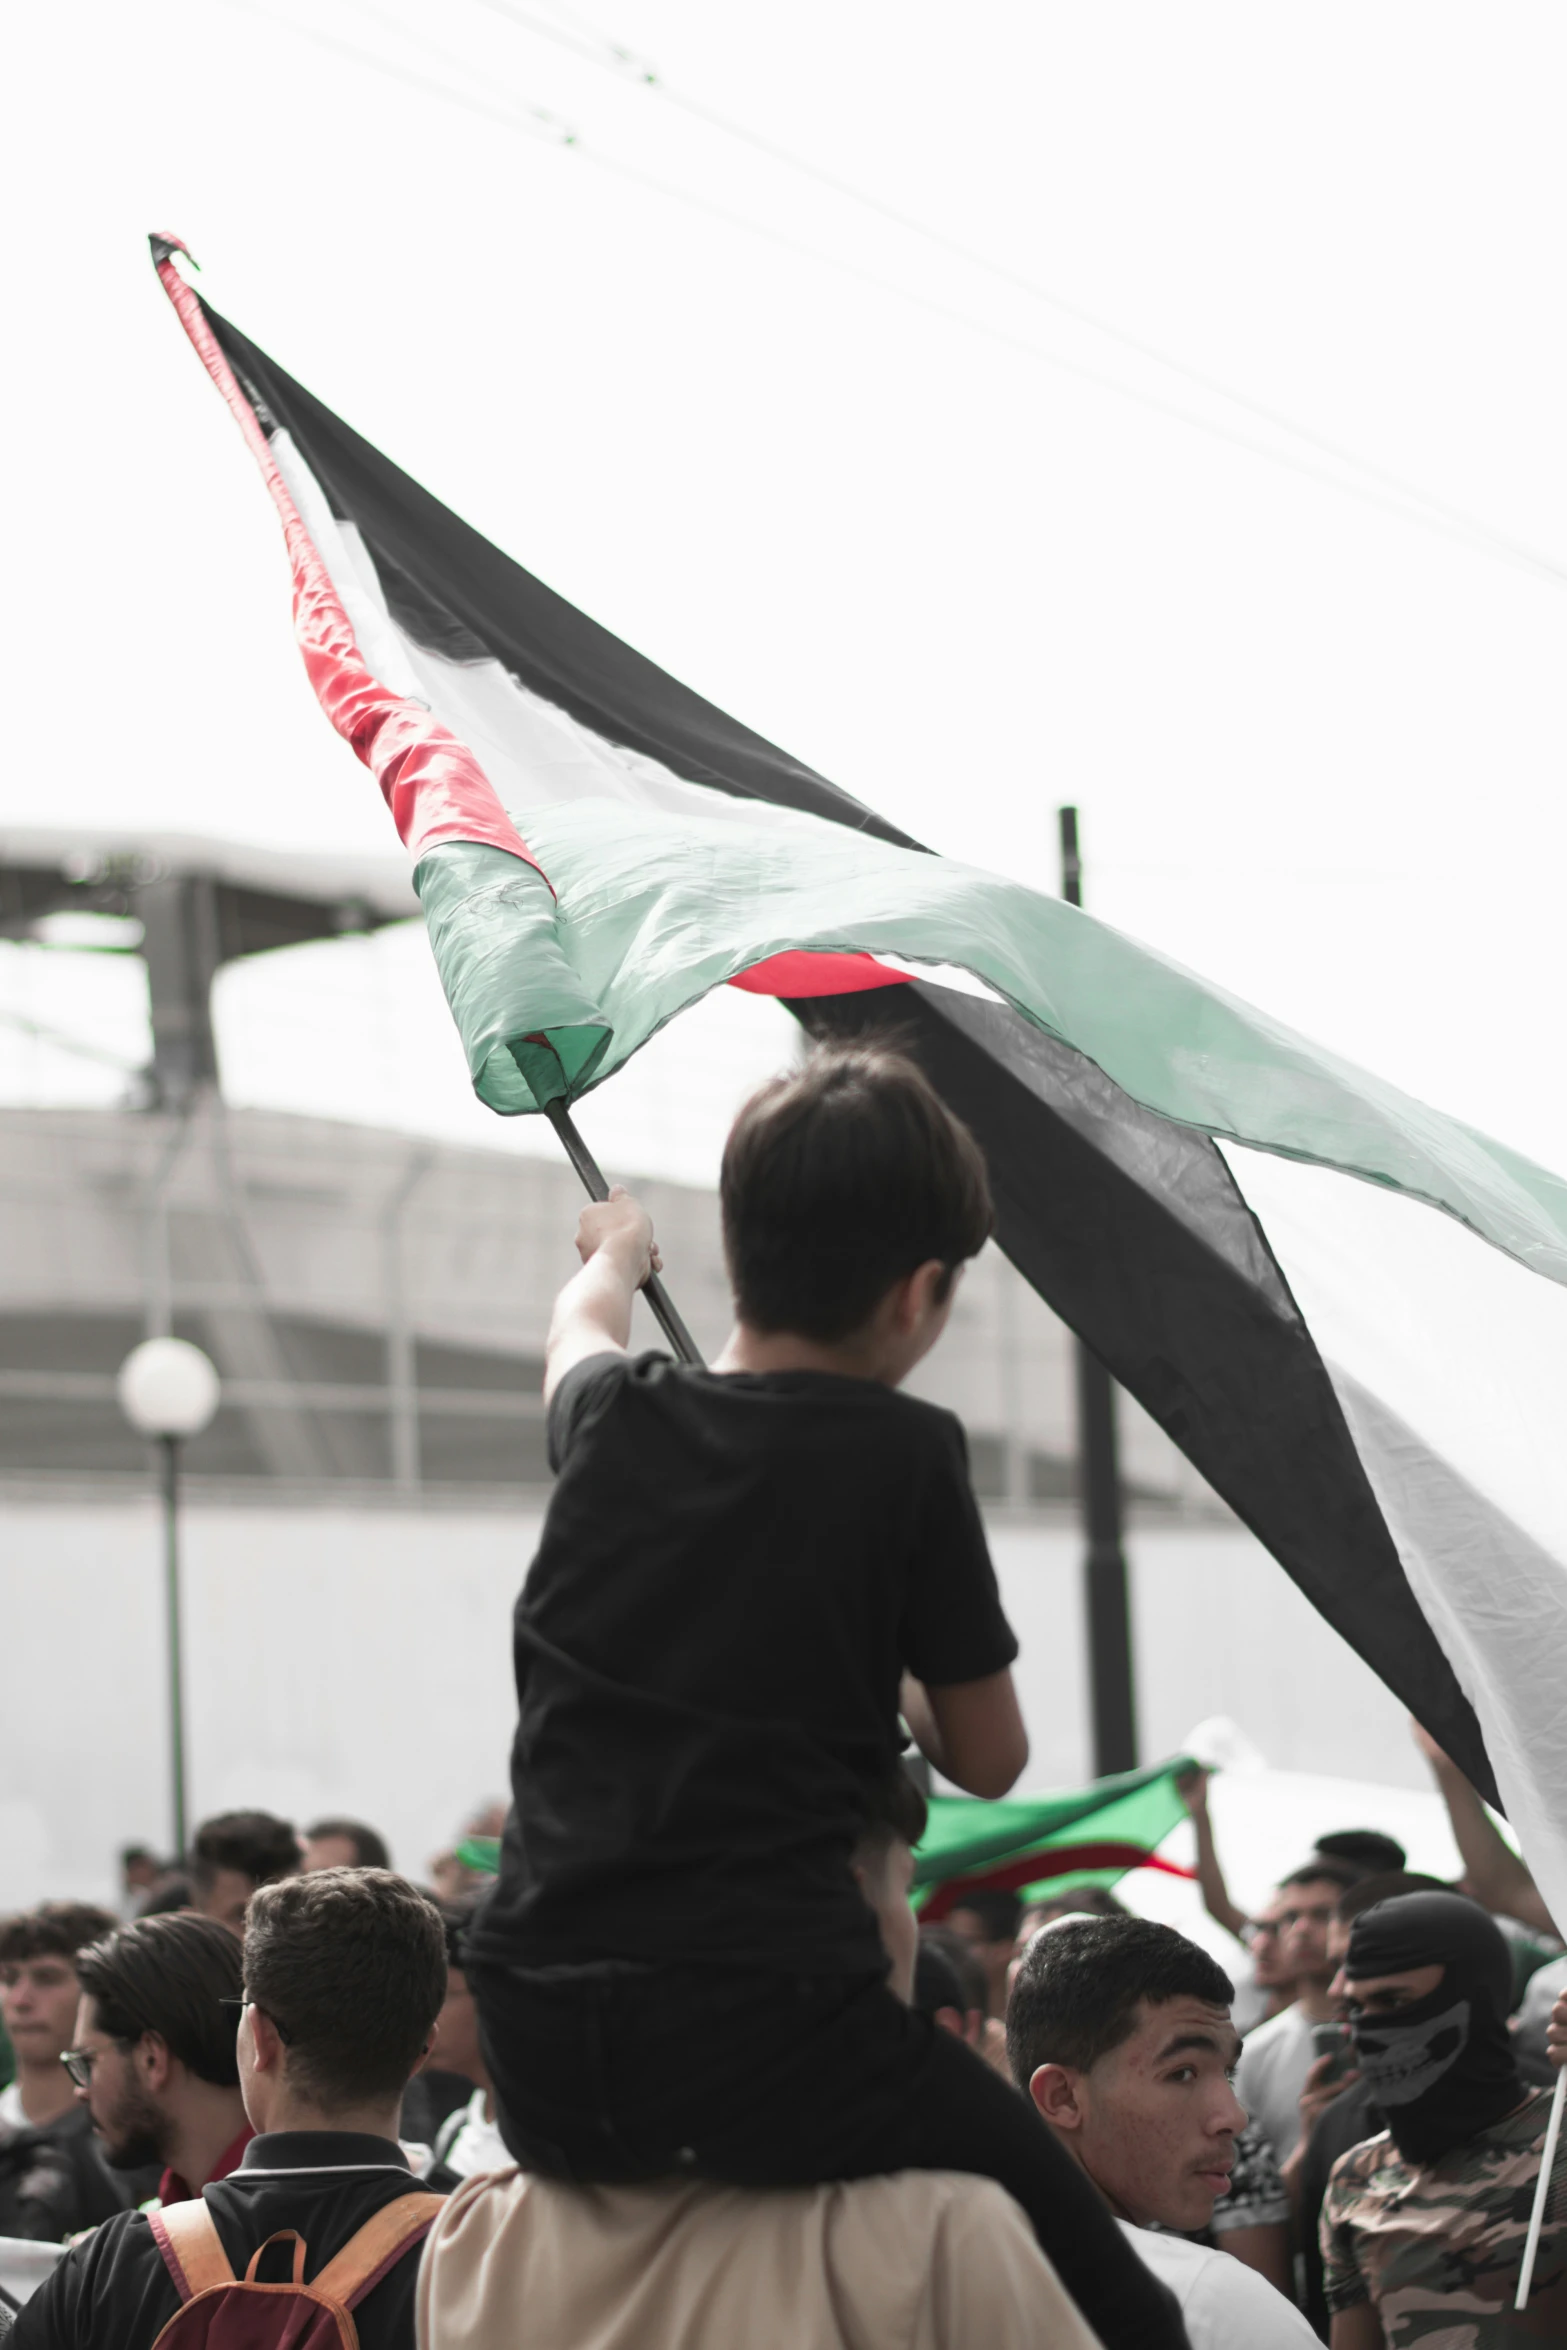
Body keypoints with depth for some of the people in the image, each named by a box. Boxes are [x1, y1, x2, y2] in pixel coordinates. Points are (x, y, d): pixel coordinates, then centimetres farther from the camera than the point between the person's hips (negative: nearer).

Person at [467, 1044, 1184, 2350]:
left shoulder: (613, 1420, 11)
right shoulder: (905, 1456, -2)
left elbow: (581, 1329, 39)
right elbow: (990, 1761, 10)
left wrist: (616, 1254, 61)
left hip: (539, 2064, 6)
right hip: (773, 2045, -5)